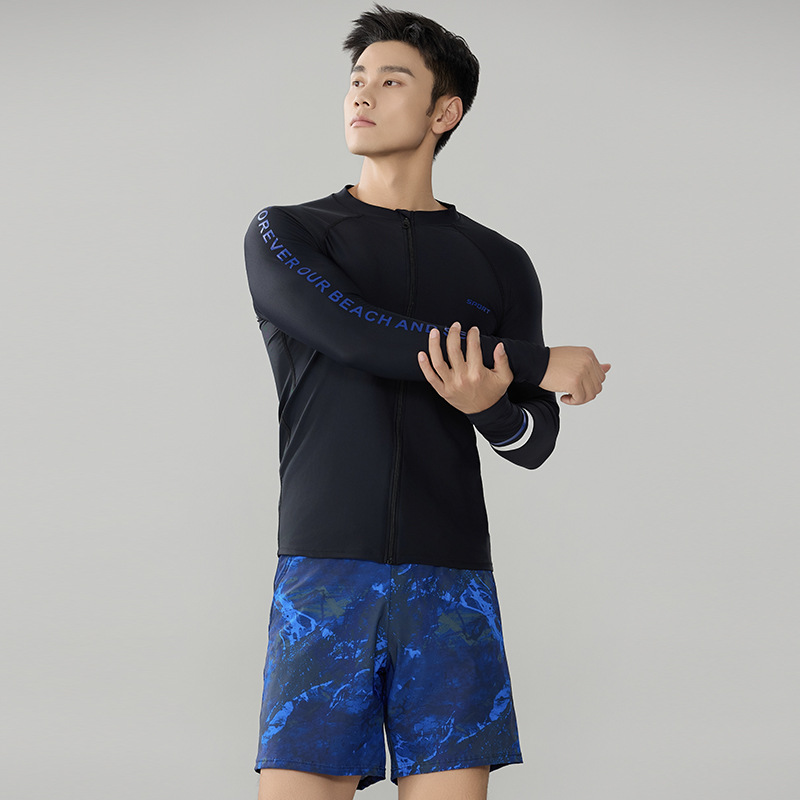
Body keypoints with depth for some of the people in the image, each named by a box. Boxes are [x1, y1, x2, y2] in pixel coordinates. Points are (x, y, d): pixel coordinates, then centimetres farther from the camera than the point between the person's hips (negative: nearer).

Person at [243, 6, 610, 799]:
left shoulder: (498, 264, 14)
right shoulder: (284, 235, 8)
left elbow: (535, 443, 9)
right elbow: (361, 336, -12)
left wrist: (491, 403, -17)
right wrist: (542, 363, -6)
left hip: (449, 582, 2)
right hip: (324, 569, -1)